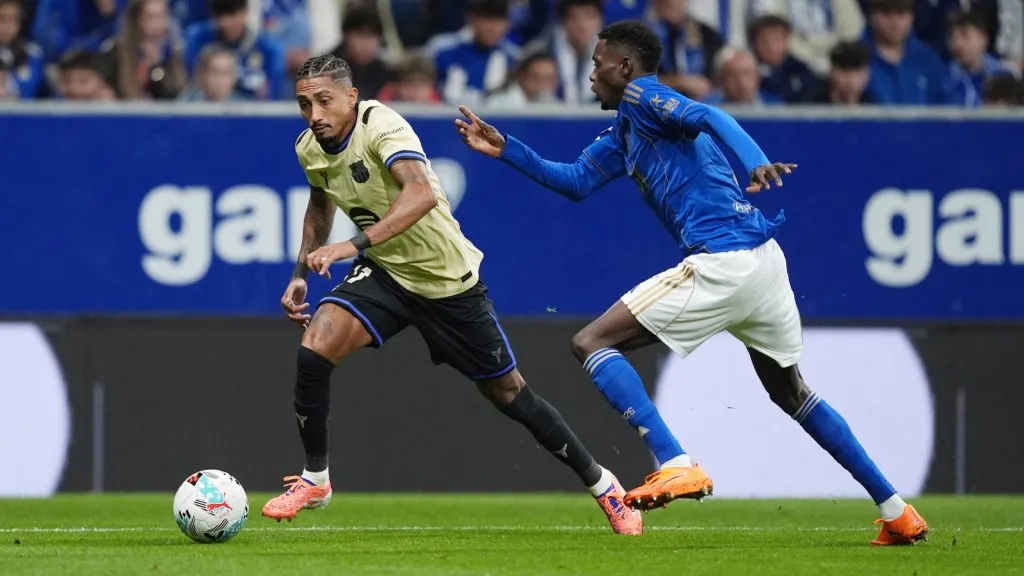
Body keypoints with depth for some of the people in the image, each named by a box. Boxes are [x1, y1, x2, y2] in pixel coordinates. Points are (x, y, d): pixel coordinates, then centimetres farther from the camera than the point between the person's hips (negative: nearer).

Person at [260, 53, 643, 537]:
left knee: (507, 393, 6)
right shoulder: (309, 149, -5)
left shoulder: (381, 126, -28)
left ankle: (600, 484, 25)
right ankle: (314, 480, -3)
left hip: (448, 279, -5)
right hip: (384, 275, 5)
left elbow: (422, 193, -46)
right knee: (313, 350, -20)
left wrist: (355, 244, -53)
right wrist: (301, 273, 10)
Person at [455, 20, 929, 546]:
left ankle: (676, 465, -18)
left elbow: (710, 118, -20)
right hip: (763, 256, 10)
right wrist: (506, 150, 23)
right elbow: (575, 181, 29)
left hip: (720, 262, -10)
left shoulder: (642, 97, -1)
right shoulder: (624, 131, 25)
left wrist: (756, 162, -38)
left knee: (591, 344, -4)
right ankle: (897, 512, 22)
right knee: (790, 391, 24)